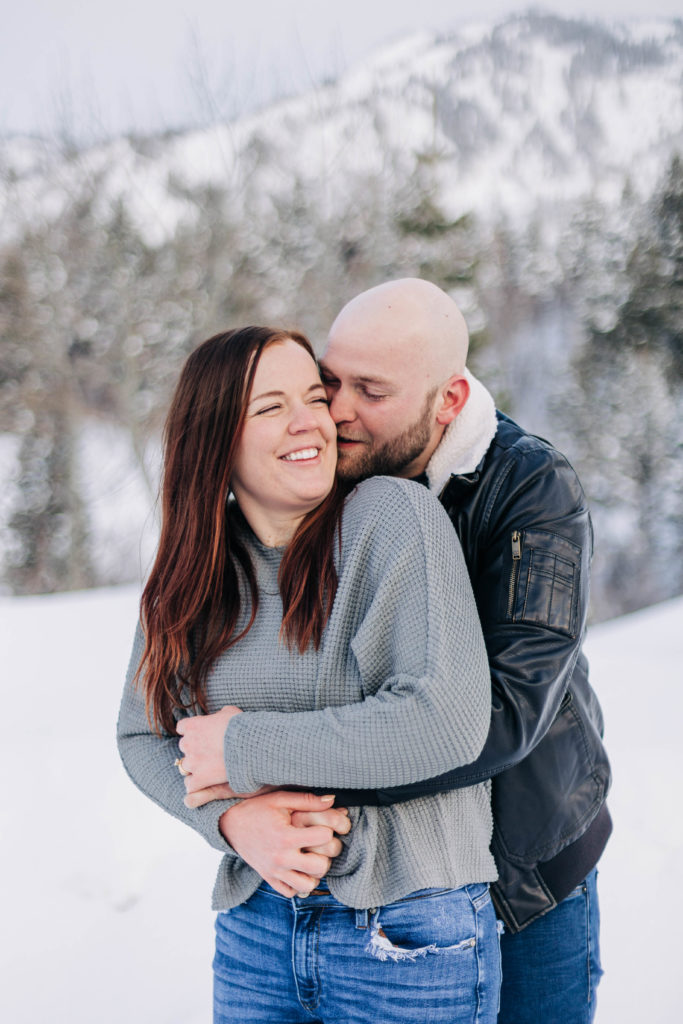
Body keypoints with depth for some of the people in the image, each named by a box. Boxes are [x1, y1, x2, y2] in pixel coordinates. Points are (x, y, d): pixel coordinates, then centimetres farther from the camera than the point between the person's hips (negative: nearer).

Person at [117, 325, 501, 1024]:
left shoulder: (391, 516, -14)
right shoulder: (189, 574, 2)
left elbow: (447, 722, -22)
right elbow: (142, 735, 7)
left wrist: (247, 748, -16)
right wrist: (232, 819, -13)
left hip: (412, 933, -4)